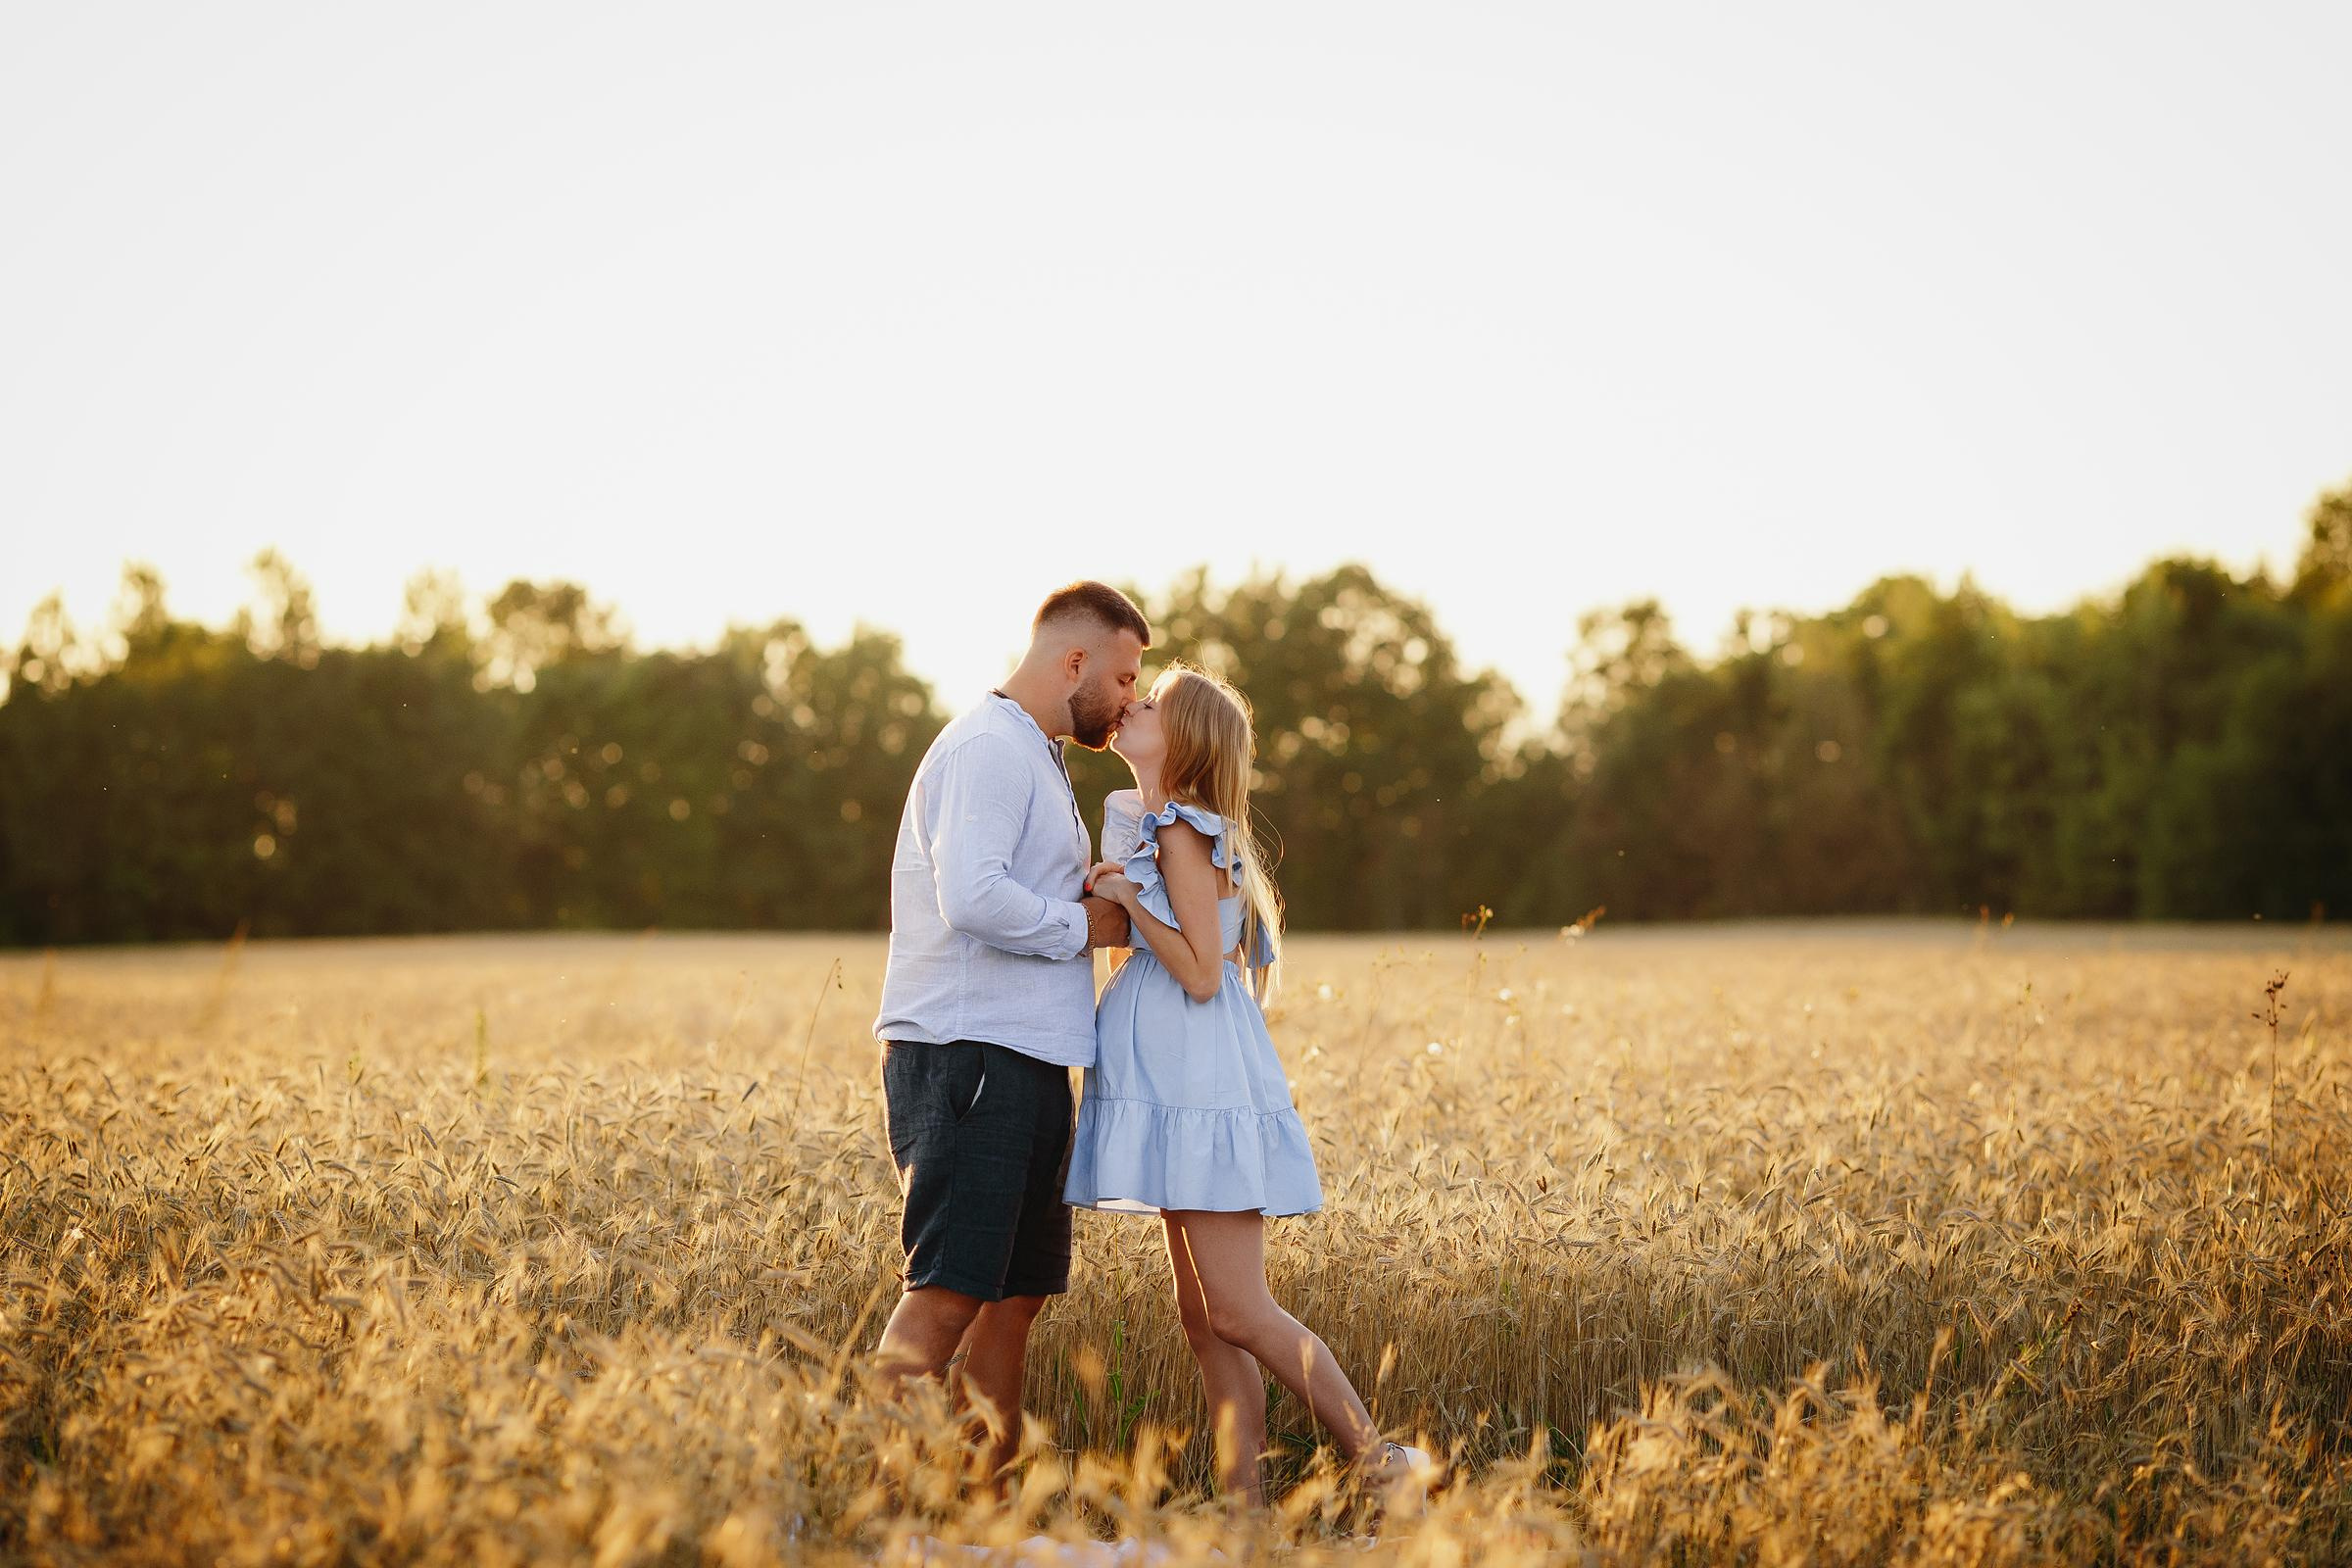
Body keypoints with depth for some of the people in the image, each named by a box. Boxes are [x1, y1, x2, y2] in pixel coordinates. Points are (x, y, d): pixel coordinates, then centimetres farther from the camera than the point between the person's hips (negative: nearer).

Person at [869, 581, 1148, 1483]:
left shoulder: (1033, 758, 24)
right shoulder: (987, 748, -10)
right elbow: (972, 898, -23)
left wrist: (1088, 899, 7)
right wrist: (1082, 925, -10)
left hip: (1020, 1066, 10)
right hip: (968, 1057, -10)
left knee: (1017, 1292, 9)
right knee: (947, 1295, -14)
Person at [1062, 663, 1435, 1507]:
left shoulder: (1182, 831, -13)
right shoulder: (1141, 819, 16)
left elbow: (1201, 974, -18)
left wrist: (1126, 897, -15)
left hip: (1203, 1088, -10)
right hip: (1177, 1084, 10)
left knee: (1238, 1313, -9)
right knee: (1203, 1320, 8)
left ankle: (1379, 1461, -3)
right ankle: (1240, 1493, 10)